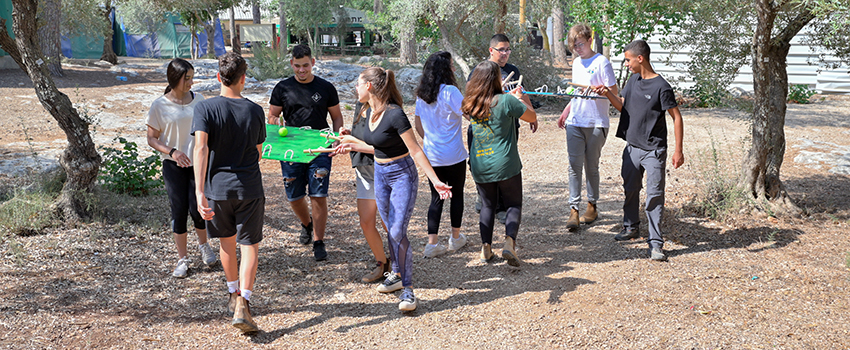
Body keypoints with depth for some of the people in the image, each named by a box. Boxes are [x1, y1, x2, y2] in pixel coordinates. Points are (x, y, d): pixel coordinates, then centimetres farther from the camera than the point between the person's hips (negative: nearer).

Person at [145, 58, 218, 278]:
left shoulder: (198, 99, 2)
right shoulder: (160, 106, -6)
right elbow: (152, 138, -2)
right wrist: (172, 151, -18)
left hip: (198, 161, 2)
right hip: (174, 166, -1)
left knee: (196, 208, -4)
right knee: (179, 210, 1)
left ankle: (203, 245, 26)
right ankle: (182, 259, 16)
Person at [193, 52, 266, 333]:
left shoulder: (205, 108, -7)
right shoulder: (255, 111, -1)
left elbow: (201, 147, -20)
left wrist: (199, 191, -23)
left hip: (218, 187, 1)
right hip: (249, 188, -1)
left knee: (227, 241, 20)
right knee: (249, 245, 4)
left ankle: (234, 294, 37)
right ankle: (243, 303, -10)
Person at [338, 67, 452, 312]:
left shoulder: (394, 114, -22)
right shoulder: (369, 111, 3)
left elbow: (415, 150, -20)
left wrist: (435, 181, -21)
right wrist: (352, 142, 14)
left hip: (402, 175, -8)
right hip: (380, 175, 8)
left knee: (398, 232, -11)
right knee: (390, 230, 15)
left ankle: (408, 289, -2)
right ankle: (396, 274, 33)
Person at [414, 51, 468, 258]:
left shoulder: (421, 94, 5)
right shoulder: (450, 91, -15)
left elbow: (418, 124, 13)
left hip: (431, 156, 5)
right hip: (454, 155, -5)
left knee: (436, 198, 9)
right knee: (457, 195, 13)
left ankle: (432, 243, 3)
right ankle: (456, 238, 26)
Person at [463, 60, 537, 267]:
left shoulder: (470, 104, 0)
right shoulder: (506, 101, -15)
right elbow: (532, 117, -3)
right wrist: (522, 97, 13)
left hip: (479, 166, 4)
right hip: (505, 165, -4)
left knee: (487, 205, 18)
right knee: (514, 204, 10)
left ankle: (485, 248, 14)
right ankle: (509, 242, -10)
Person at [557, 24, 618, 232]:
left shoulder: (601, 62, -6)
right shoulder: (576, 63, 16)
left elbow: (613, 90, -8)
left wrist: (594, 90, -24)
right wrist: (566, 111, 22)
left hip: (596, 123, -5)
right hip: (574, 121, 5)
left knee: (591, 166, 4)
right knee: (574, 165, -4)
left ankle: (592, 207, 20)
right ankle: (574, 210, -5)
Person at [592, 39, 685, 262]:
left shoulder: (661, 87, -14)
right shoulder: (633, 81, 7)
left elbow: (676, 117, -12)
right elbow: (621, 106, 17)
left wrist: (678, 150, -15)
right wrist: (608, 94, -3)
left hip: (653, 150, -7)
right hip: (632, 147, 7)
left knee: (654, 195, -8)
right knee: (630, 189, 19)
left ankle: (656, 243, -5)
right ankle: (631, 227, 38)